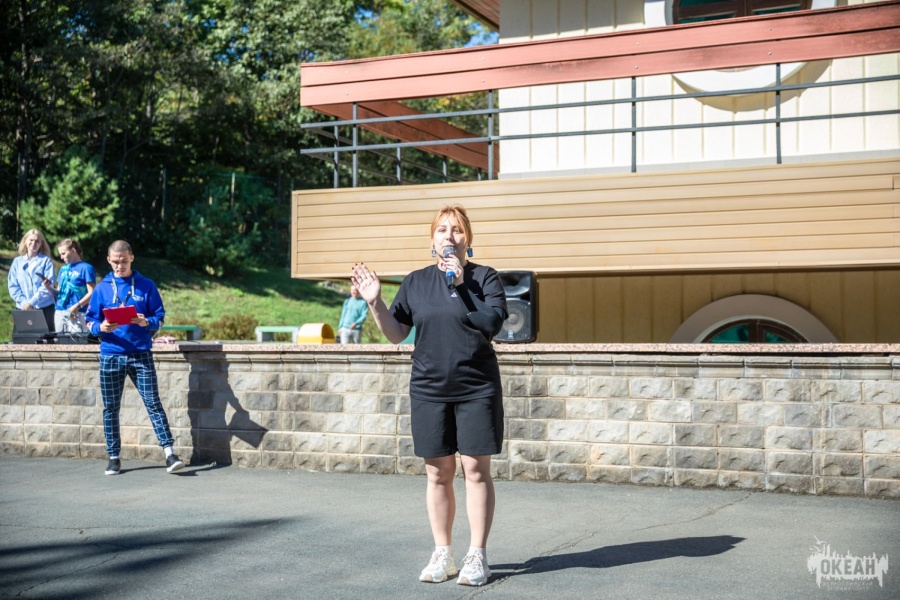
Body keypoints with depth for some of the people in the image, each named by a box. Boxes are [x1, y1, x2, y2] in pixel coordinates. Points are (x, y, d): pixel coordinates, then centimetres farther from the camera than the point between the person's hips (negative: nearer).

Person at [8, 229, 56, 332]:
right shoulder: (17, 261, 11)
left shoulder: (46, 261, 3)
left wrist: (31, 302, -15)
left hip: (44, 308, -2)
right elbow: (13, 286, 6)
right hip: (23, 308, 2)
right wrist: (23, 302, -9)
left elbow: (48, 286, -6)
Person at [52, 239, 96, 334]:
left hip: (77, 313, -7)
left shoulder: (86, 268, -3)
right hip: (60, 312, 7)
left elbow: (91, 293, -9)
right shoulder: (63, 269, 17)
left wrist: (77, 306, -20)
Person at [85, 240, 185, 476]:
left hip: (141, 354, -2)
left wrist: (147, 322, -17)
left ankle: (169, 452, -11)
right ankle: (114, 457, 16)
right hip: (110, 355, 2)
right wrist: (101, 328, -15)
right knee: (110, 408, 6)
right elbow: (90, 322, 8)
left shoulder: (146, 286, 5)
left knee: (153, 403, -8)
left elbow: (159, 318, 5)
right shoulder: (102, 288, 8)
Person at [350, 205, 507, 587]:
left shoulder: (485, 278, -1)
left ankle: (477, 556, 9)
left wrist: (460, 285, -18)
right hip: (429, 390, 3)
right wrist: (374, 301, -7)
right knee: (438, 473, 7)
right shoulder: (416, 282, 7)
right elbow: (396, 334, 7)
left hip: (477, 388, -2)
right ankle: (442, 555, 18)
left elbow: (491, 323, -16)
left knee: (475, 469, 0)